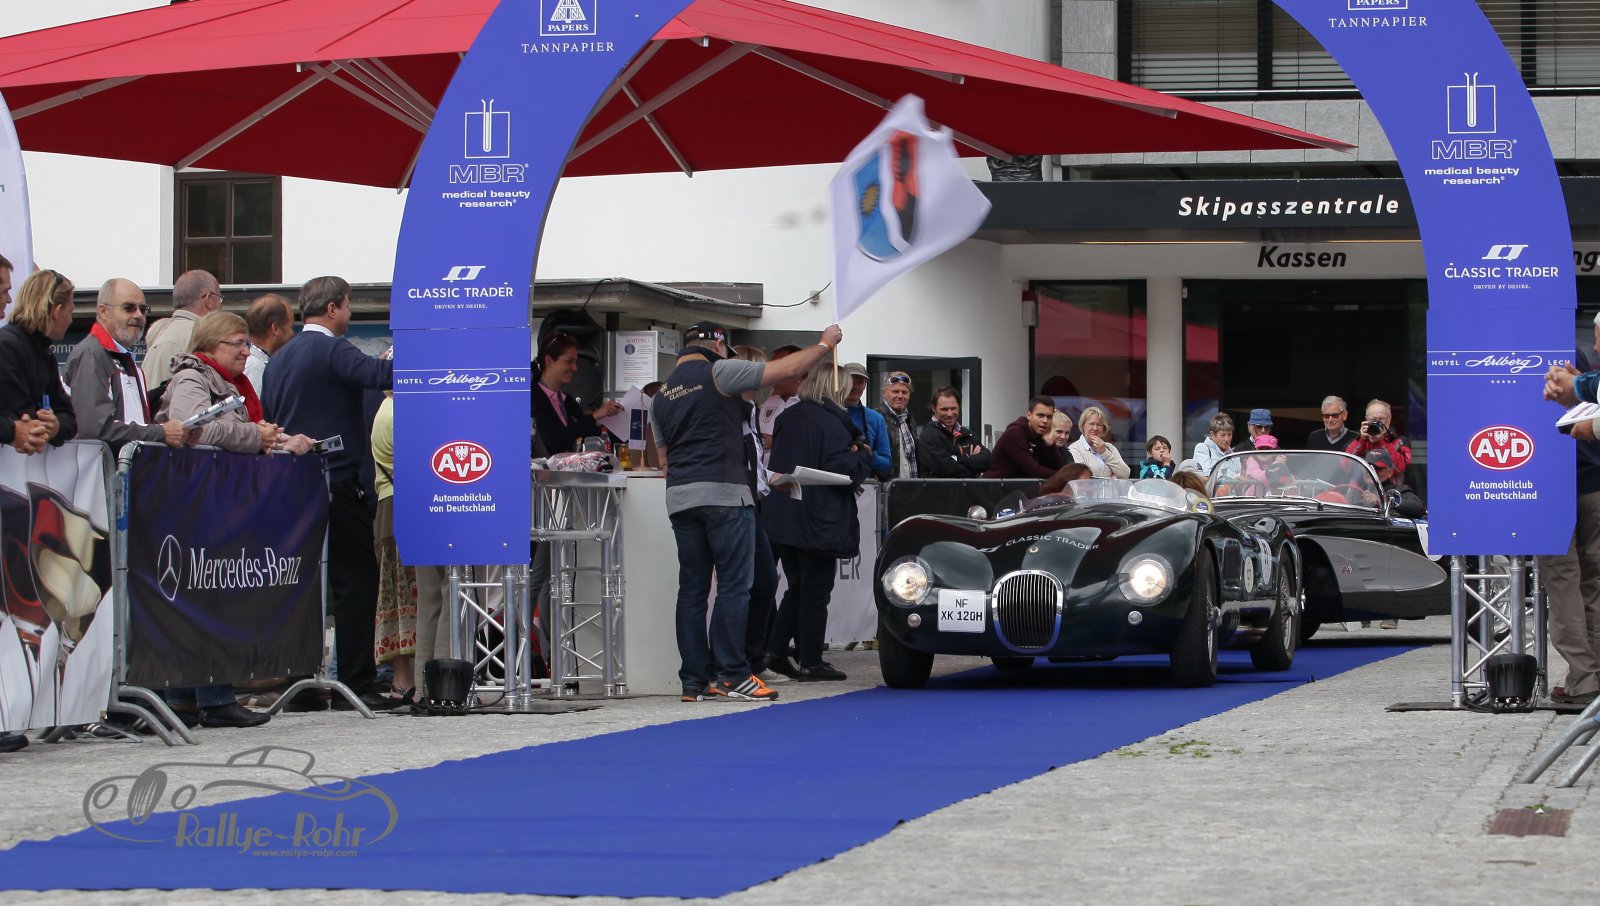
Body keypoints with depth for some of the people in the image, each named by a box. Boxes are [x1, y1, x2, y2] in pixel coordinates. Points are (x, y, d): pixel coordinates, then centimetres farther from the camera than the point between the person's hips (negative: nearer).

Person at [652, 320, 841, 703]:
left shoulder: (661, 395, 17)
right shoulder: (719, 373, -3)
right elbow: (785, 370, -5)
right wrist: (825, 345, 8)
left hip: (679, 497, 7)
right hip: (723, 492, -7)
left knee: (692, 587, 6)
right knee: (734, 584, -4)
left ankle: (694, 680, 5)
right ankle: (731, 674, -8)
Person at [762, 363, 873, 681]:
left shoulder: (787, 418, 9)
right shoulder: (831, 422, -15)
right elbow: (843, 471, -20)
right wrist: (863, 455, 1)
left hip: (781, 520, 7)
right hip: (819, 522, -7)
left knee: (797, 588, 18)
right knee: (816, 592, 1)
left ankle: (774, 651, 13)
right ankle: (810, 663, 4)